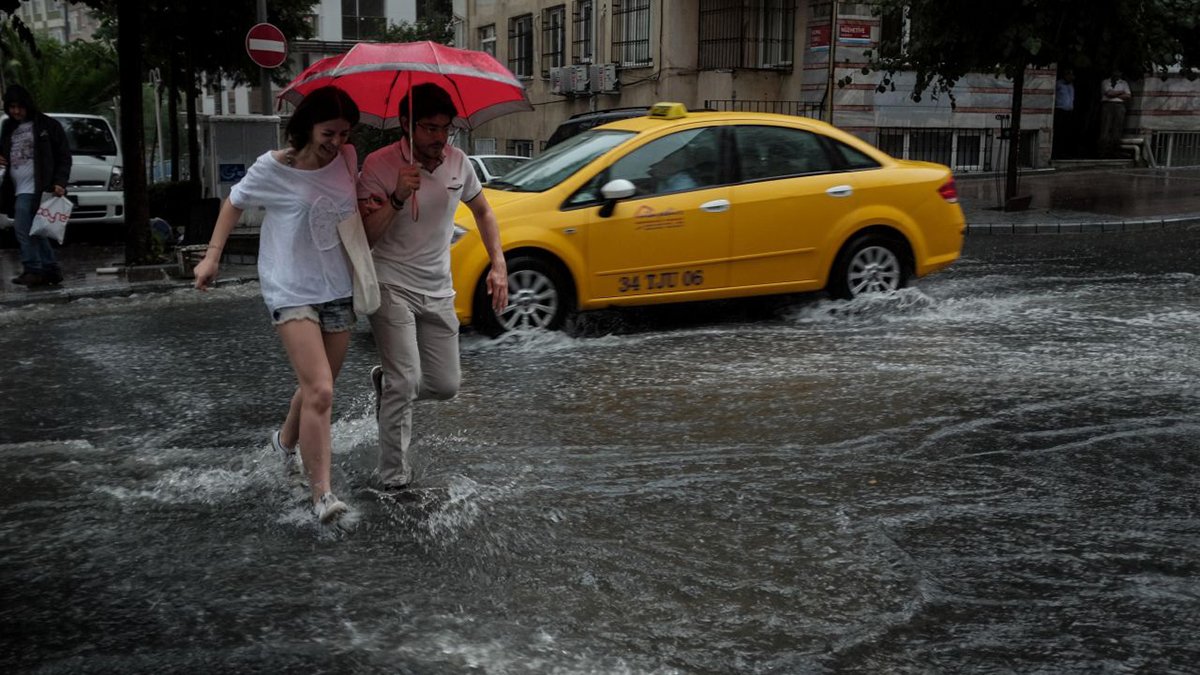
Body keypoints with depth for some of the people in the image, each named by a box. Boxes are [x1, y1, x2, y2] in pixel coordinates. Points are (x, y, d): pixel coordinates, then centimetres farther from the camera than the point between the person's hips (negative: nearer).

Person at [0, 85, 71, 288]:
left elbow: (64, 157, -2)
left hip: (34, 187, -7)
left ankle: (32, 270, -13)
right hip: (17, 189, 7)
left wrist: (60, 182, -13)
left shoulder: (47, 125, -1)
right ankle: (51, 271, 13)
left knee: (22, 226, -17)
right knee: (34, 232, 7)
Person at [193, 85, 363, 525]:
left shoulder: (347, 159, -1)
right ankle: (321, 494, -13)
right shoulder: (273, 168, -11)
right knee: (320, 392, -18)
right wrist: (212, 256, 4)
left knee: (317, 388, 17)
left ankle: (286, 441, 47)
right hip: (292, 292, -5)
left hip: (339, 290, 5)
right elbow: (235, 202, 6)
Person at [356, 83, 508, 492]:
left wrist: (498, 265, 5)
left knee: (446, 385, 4)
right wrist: (397, 197, -31)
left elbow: (483, 213, 16)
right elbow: (364, 237, -16)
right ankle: (395, 479, -2)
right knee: (406, 382, -16)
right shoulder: (379, 165, -14)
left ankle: (385, 382, 35)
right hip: (392, 287, -5)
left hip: (438, 292, 5)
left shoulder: (457, 162, 1)